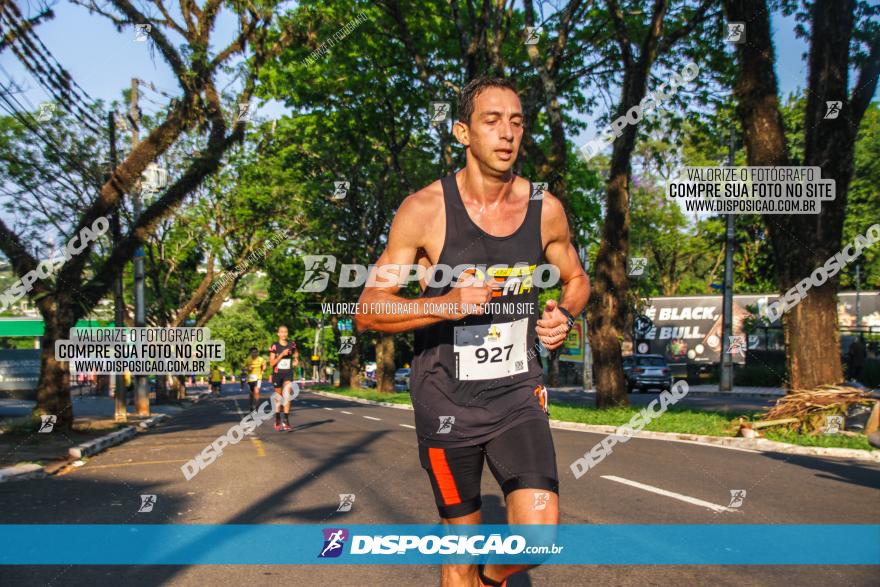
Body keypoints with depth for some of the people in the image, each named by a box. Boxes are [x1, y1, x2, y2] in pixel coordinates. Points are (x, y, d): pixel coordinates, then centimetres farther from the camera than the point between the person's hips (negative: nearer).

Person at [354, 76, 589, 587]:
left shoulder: (546, 209, -2)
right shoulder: (425, 210, -12)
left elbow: (576, 279, 17)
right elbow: (369, 310, -10)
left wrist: (565, 314, -6)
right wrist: (446, 304, -26)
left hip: (519, 394, 2)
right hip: (448, 401, -2)